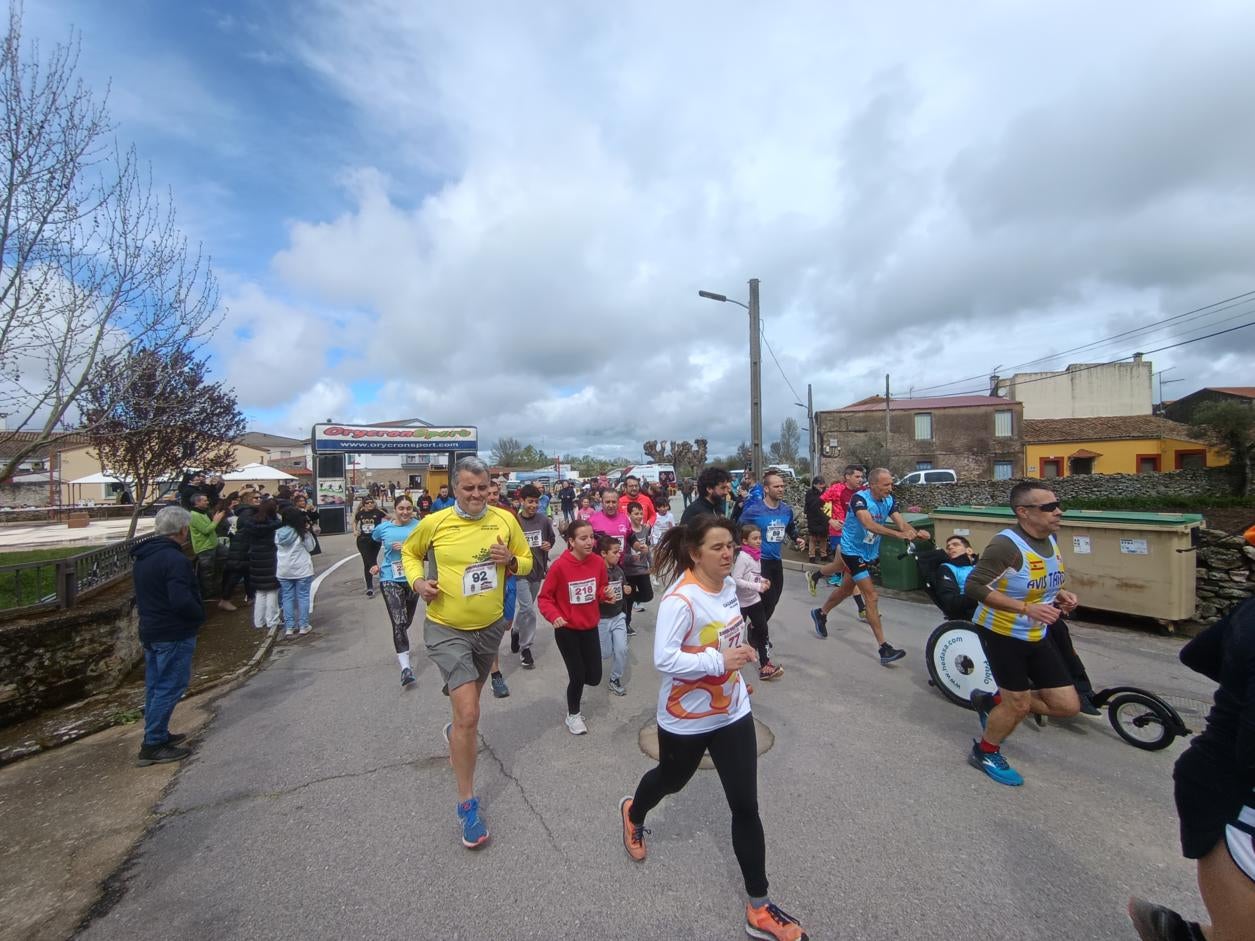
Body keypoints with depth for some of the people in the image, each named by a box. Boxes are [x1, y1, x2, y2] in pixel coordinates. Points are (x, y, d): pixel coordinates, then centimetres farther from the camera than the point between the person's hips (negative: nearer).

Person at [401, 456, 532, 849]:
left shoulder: (505, 519, -10)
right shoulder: (435, 522, -14)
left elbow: (526, 561, 2)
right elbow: (410, 552, 5)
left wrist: (511, 561, -20)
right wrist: (417, 580, -13)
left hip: (490, 626, 4)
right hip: (446, 629, -3)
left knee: (471, 697, 28)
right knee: (469, 714, -9)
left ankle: (456, 729, 63)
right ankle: (467, 803, 11)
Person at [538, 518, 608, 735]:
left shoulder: (598, 562, -9)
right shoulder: (559, 565, -23)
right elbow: (544, 598, -14)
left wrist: (606, 592, -16)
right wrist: (554, 616, -30)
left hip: (590, 627, 4)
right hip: (567, 630, -4)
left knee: (594, 677, 8)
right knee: (578, 676, 2)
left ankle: (575, 678, 45)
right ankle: (573, 715, 32)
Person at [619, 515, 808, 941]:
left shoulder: (729, 584, -5)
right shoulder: (680, 599, -30)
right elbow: (664, 660, -31)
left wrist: (740, 654, 2)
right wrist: (719, 661, -32)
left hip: (732, 711, 5)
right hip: (686, 717, -5)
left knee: (746, 806, 8)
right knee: (671, 779, 24)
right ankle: (633, 814, 59)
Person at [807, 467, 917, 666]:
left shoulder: (889, 500, -5)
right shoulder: (859, 498, -25)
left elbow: (902, 523, -15)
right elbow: (869, 524, -40)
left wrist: (916, 533, -35)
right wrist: (899, 534, -48)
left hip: (870, 552, 8)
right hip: (853, 551, -8)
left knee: (847, 589, 22)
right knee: (871, 596, -11)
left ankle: (820, 613, 45)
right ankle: (884, 648, -7)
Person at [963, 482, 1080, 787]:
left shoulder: (1050, 538, 0)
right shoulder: (1007, 545, -27)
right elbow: (973, 587, -28)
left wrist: (1059, 595, -2)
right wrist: (1026, 608, -32)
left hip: (1035, 635, 8)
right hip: (1001, 634, -8)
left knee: (1067, 705, 8)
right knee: (1019, 704, 4)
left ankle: (992, 702, 29)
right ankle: (984, 753, 30)